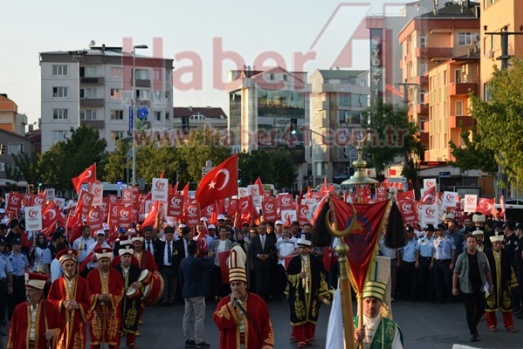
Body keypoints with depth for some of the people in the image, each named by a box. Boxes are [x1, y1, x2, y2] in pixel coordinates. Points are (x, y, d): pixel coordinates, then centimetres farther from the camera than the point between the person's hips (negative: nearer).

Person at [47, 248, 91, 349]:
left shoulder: (82, 282, 1)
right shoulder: (56, 283, 2)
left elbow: (87, 304, 1)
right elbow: (50, 301, 2)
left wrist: (78, 306, -18)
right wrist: (62, 303, -14)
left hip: (77, 323, 0)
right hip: (61, 322, 0)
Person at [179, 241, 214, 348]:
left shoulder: (183, 262, 6)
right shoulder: (197, 261, -17)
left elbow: (181, 278, 13)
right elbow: (210, 265, -1)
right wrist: (210, 257, 18)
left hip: (186, 293, 8)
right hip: (197, 293, -8)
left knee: (188, 317, 11)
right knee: (199, 318, -4)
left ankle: (188, 340, 15)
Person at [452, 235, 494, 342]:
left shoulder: (482, 256, 3)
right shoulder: (462, 257, -2)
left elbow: (487, 271, 8)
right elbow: (456, 272, 0)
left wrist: (490, 285, 6)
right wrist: (454, 287, -5)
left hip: (480, 287, 2)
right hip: (467, 288, -2)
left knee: (481, 308, 7)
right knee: (469, 310, -1)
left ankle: (473, 325, 32)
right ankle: (473, 333, 5)